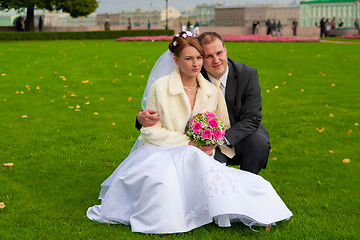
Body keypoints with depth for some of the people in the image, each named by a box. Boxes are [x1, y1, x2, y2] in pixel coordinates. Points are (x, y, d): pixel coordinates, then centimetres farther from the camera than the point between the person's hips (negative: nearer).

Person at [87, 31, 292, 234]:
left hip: (197, 157, 3)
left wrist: (208, 147, -9)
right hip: (160, 152, -3)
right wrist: (187, 143, -14)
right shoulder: (160, 87, -7)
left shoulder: (212, 91, 6)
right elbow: (151, 130, -6)